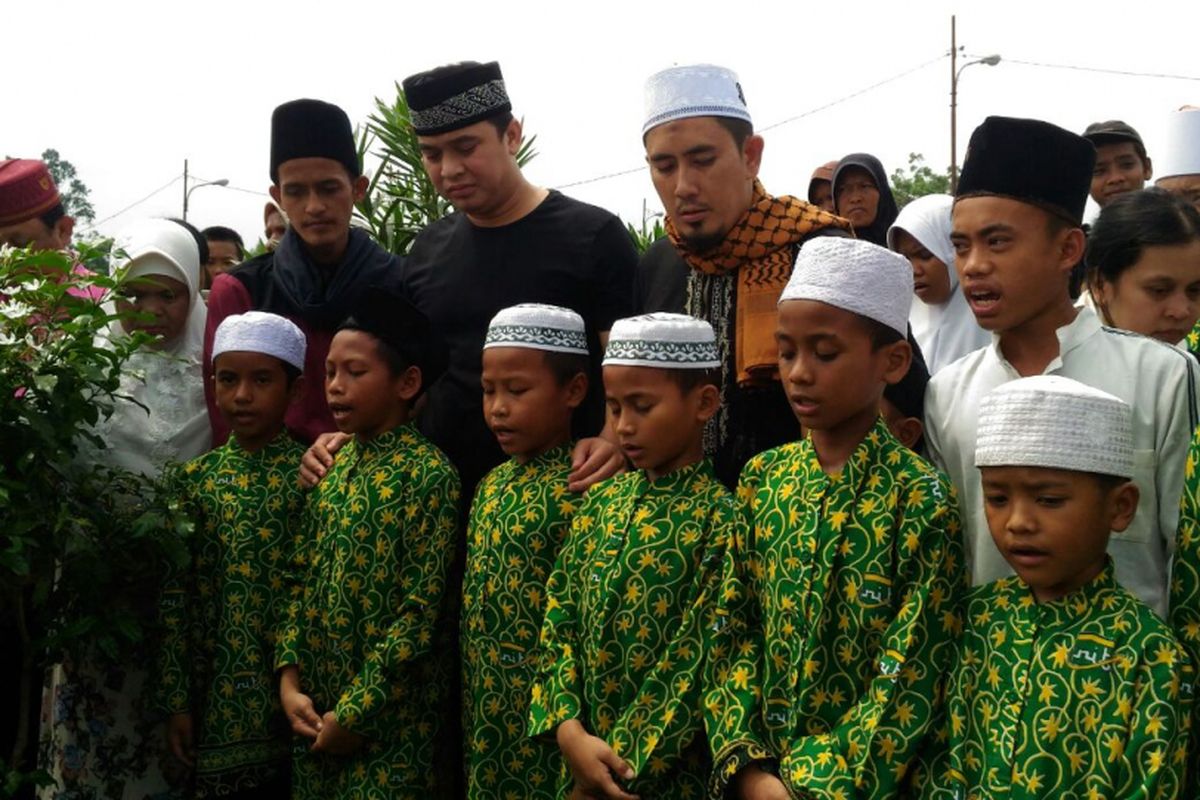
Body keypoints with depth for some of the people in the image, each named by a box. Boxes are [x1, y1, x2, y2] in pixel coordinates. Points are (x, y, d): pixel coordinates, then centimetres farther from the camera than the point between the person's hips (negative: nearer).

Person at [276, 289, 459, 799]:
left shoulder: (427, 473, -14)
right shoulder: (330, 465, 6)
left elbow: (421, 613, -17)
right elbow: (302, 580, 8)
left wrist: (353, 711, -15)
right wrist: (290, 681, -2)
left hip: (389, 715, -6)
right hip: (315, 708, 6)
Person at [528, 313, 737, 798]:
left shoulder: (717, 519, -15)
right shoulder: (600, 500, 3)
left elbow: (691, 667, -17)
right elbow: (559, 622, 2)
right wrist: (571, 732, -11)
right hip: (582, 759, 5)